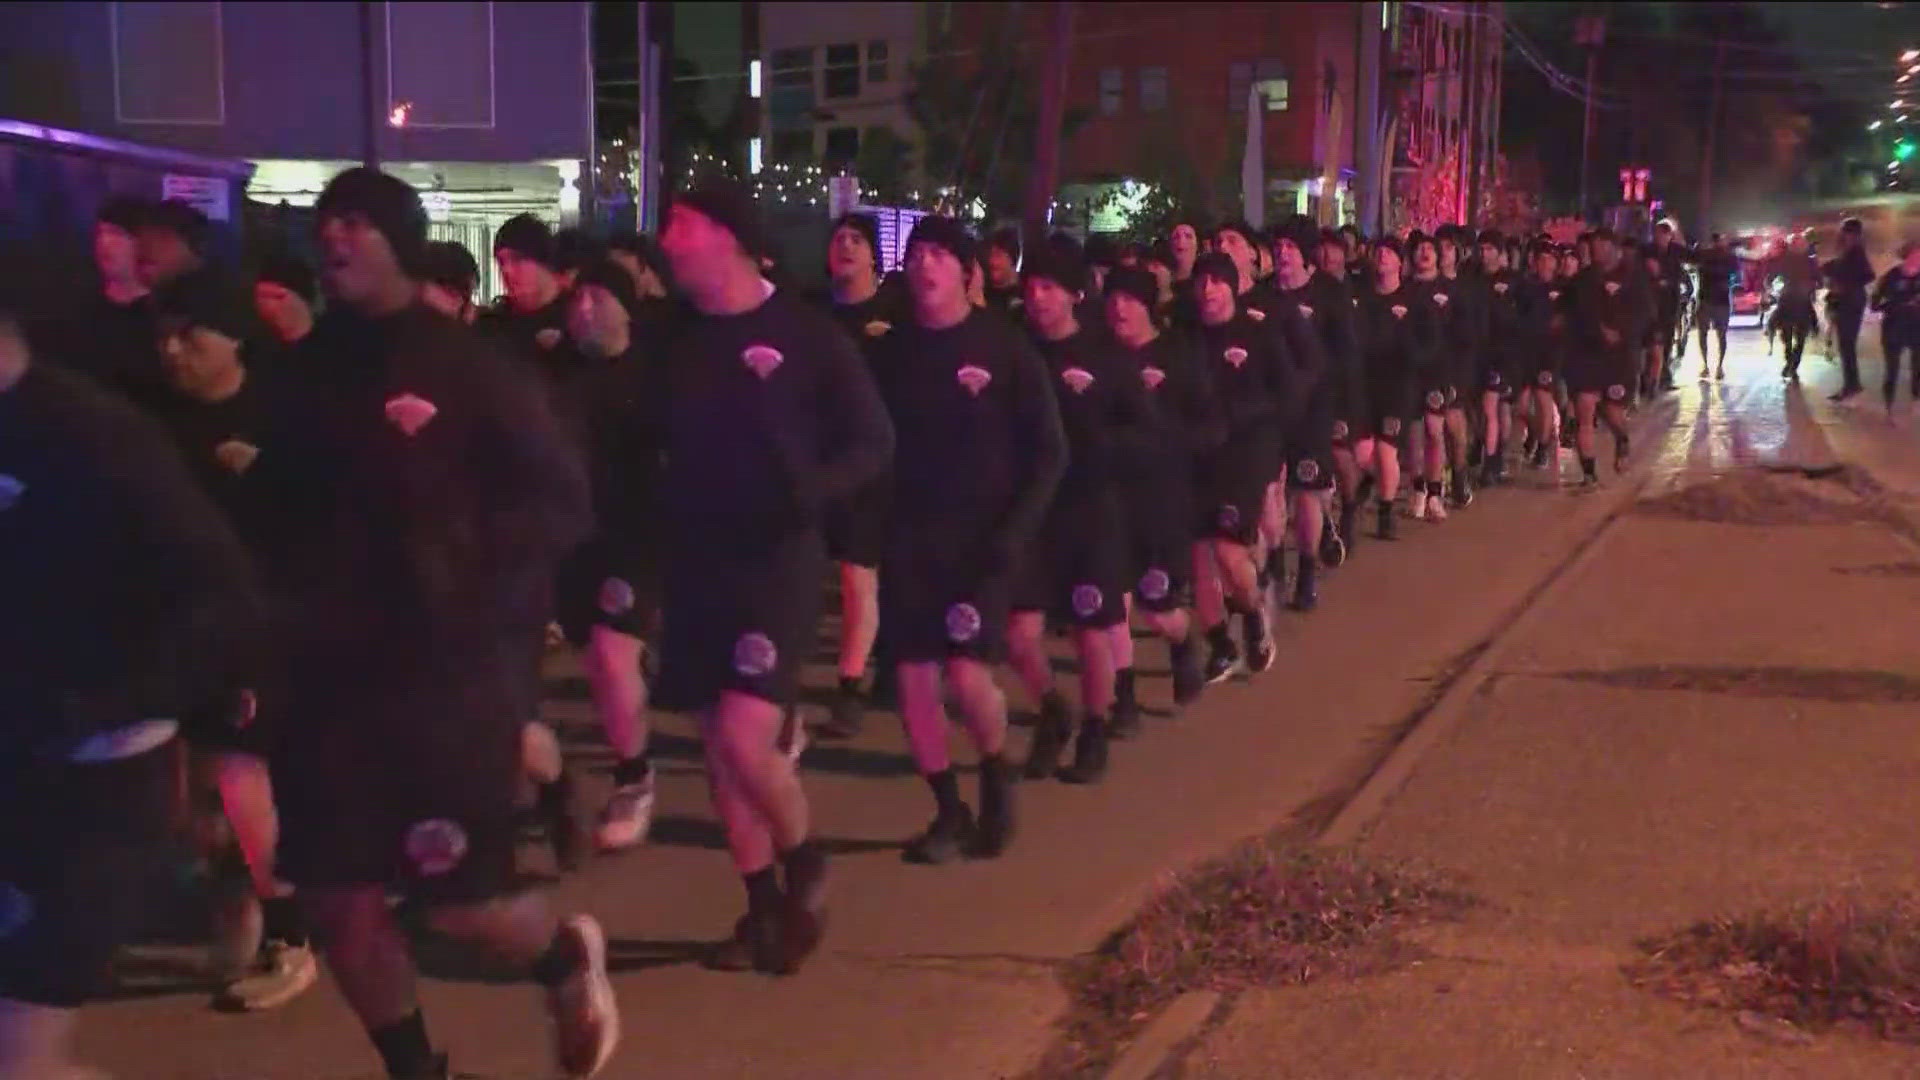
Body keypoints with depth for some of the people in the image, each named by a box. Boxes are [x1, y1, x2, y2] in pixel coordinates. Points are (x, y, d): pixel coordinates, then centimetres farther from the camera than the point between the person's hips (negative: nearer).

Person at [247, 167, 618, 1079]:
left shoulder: (470, 366, -4)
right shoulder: (307, 371, 10)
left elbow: (562, 506, -6)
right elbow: (275, 502, 19)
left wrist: (462, 565, -17)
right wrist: (285, 586, 0)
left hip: (446, 671, -4)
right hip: (327, 672, 5)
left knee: (454, 897, -1)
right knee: (335, 901, 6)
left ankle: (567, 956, 33)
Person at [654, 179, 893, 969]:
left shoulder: (805, 333, -6)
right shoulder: (677, 338, 7)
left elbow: (873, 442, -5)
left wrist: (811, 490, -22)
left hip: (777, 559, -5)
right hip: (696, 563, 5)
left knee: (744, 737, -16)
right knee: (720, 747, 9)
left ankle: (805, 863, 13)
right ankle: (763, 907, 24)